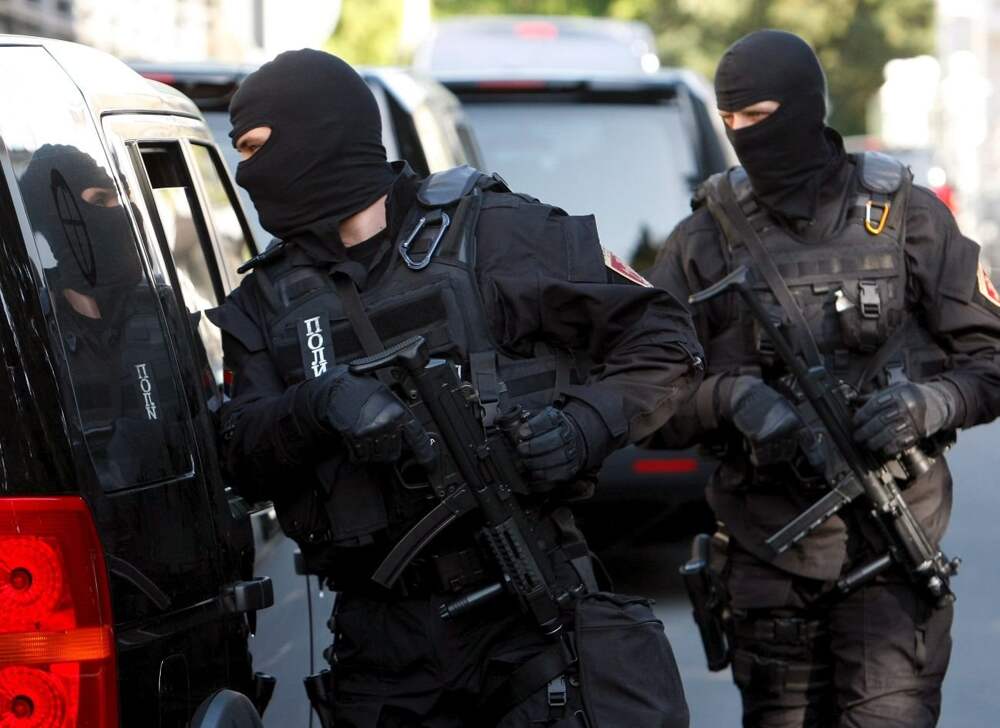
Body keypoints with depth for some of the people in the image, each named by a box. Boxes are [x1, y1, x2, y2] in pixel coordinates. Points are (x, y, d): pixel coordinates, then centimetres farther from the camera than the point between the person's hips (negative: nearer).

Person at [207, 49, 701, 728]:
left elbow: (663, 339, 3)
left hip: (528, 605, -3)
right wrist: (316, 406, -22)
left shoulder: (495, 232, 1)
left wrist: (589, 423, -15)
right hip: (384, 640, 3)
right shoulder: (268, 301, 13)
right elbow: (244, 462, -2)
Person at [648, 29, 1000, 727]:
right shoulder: (706, 239, 4)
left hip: (891, 541, -2)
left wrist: (927, 405, -15)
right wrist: (729, 398, -15)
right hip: (768, 550, 2)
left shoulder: (908, 217, 2)